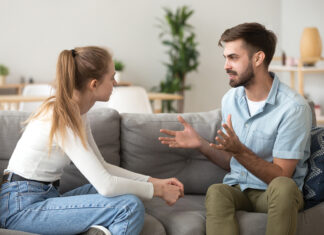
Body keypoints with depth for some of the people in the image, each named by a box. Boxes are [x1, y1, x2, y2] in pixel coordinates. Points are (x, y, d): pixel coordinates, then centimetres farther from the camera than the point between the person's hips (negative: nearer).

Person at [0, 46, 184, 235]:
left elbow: (101, 168, 14)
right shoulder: (63, 119, -21)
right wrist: (158, 191, -10)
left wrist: (153, 181, 6)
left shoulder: (77, 112, 8)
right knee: (130, 207, -21)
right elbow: (106, 185, -23)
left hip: (44, 196, 10)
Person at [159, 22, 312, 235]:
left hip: (273, 194, -4)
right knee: (216, 192, -32)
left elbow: (280, 175, -15)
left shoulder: (294, 107, -14)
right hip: (237, 188, 4)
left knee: (282, 186, -39)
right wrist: (201, 145, -3)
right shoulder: (231, 99, 7)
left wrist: (239, 150, -27)